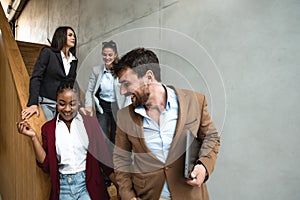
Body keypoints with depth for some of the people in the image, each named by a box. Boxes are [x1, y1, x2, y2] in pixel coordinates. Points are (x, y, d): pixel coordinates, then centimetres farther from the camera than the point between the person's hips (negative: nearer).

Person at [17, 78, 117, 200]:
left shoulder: (90, 122, -1)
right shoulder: (48, 128, 6)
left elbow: (103, 157, 1)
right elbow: (46, 165, 3)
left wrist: (120, 187, -2)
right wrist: (33, 137, -5)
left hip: (88, 184, -3)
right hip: (63, 186, 4)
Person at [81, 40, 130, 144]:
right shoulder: (96, 70, -2)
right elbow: (89, 90, 1)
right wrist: (88, 106, -13)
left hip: (117, 108, -1)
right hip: (102, 108, 2)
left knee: (115, 139, 13)